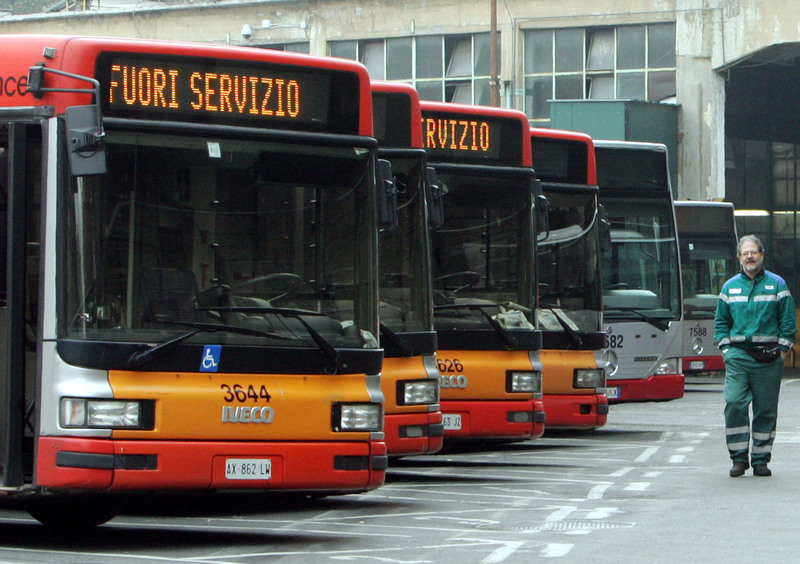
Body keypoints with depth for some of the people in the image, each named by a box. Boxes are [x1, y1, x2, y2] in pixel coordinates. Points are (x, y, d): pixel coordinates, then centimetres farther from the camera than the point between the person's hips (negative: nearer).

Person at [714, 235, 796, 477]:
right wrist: (725, 348, 4)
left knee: (766, 409, 2)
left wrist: (782, 350, -3)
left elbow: (788, 320, 4)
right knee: (734, 403, -12)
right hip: (738, 355, 1)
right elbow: (721, 321, 16)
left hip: (768, 357, -1)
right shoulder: (729, 287, 12)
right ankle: (738, 457, -5)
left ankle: (761, 459, 9)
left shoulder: (777, 284, 5)